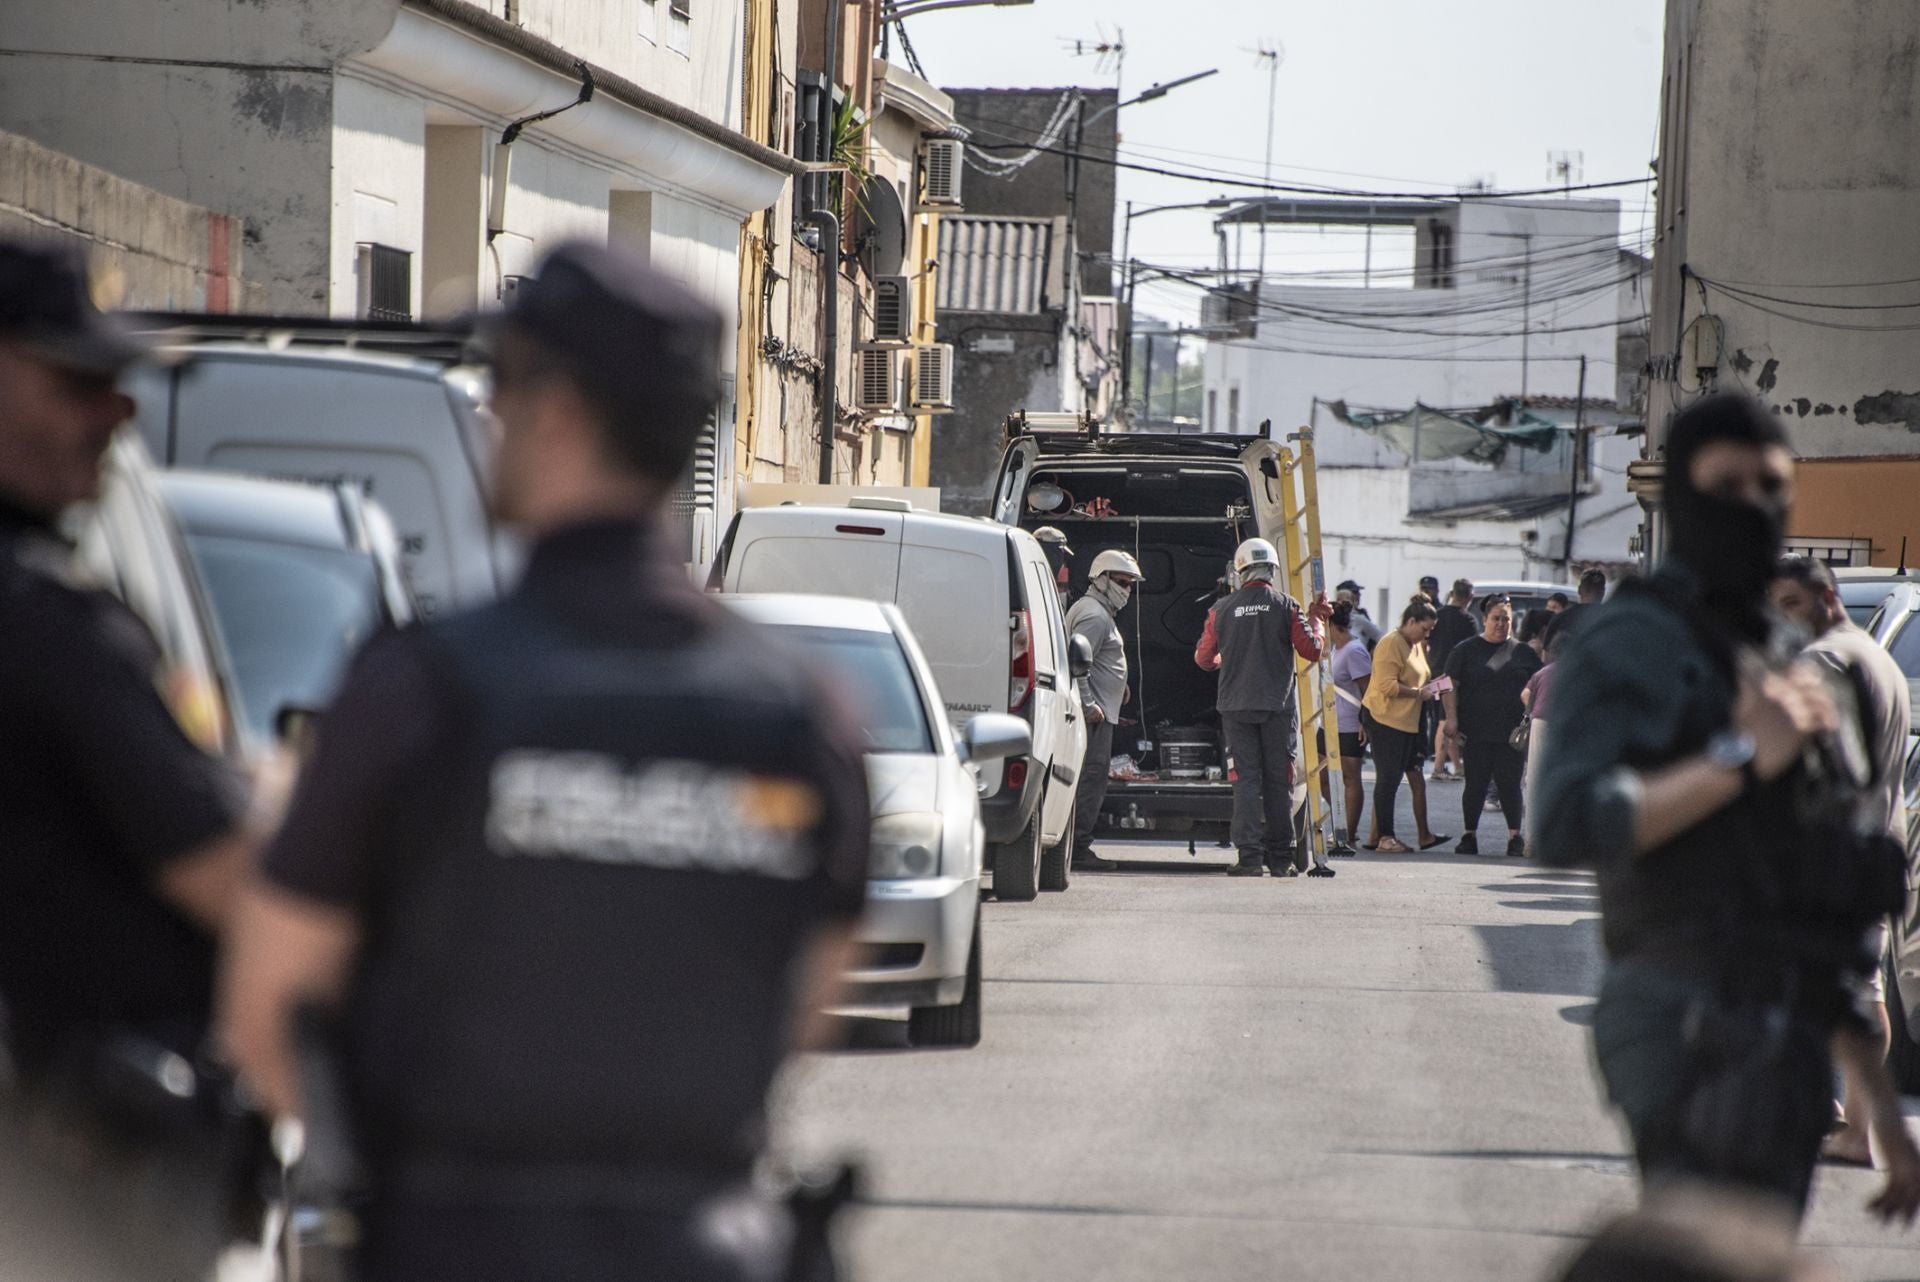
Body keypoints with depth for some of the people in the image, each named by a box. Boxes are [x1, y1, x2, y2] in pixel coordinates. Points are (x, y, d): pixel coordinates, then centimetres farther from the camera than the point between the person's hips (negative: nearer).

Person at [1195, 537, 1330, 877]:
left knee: (1246, 778, 0)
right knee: (1278, 781, 6)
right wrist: (1316, 619, 15)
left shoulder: (1223, 609, 0)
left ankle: (1250, 856, -9)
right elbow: (1312, 650, -3)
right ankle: (1280, 858, 9)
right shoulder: (1286, 607, -3)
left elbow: (1204, 658, 8)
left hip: (1237, 707, 0)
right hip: (1278, 705, 0)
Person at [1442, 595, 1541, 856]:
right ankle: (1469, 836, 10)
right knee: (1476, 784, 3)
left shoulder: (1523, 653, 11)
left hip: (1511, 732, 1)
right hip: (1475, 732, -1)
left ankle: (1515, 836, 6)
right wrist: (1452, 718, -10)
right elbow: (1451, 686, 1)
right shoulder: (1466, 650, 7)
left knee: (1510, 784, -1)